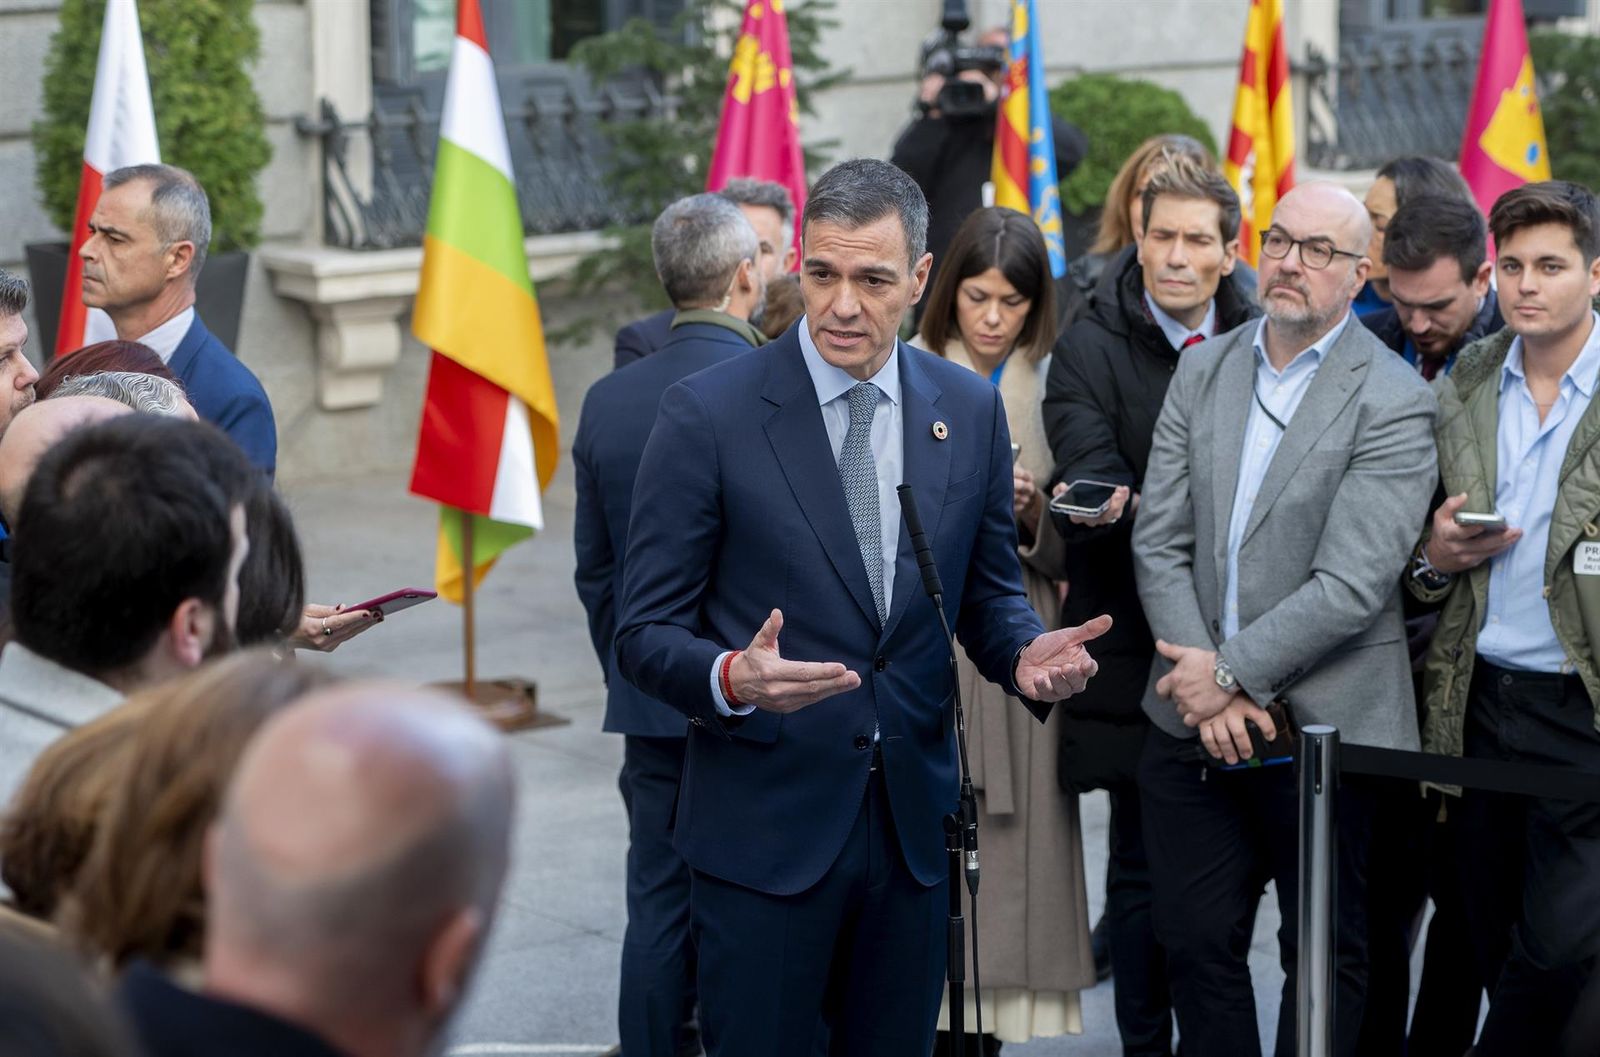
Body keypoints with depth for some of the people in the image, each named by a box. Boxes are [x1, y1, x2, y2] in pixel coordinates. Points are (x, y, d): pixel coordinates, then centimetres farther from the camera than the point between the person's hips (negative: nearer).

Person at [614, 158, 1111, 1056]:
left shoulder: (971, 410, 4)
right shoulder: (708, 414, -8)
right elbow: (647, 632, -7)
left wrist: (1026, 651, -9)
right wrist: (731, 679, -28)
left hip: (915, 822, 4)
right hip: (766, 823, -4)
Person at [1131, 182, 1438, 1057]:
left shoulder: (1393, 403, -9)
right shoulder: (1202, 371, 8)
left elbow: (1352, 585, -16)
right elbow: (1159, 541, 2)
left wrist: (1232, 672, -15)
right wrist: (1201, 684, -9)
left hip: (1323, 724, -4)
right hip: (1194, 723, 5)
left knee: (1326, 956, 8)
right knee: (1197, 947, 10)